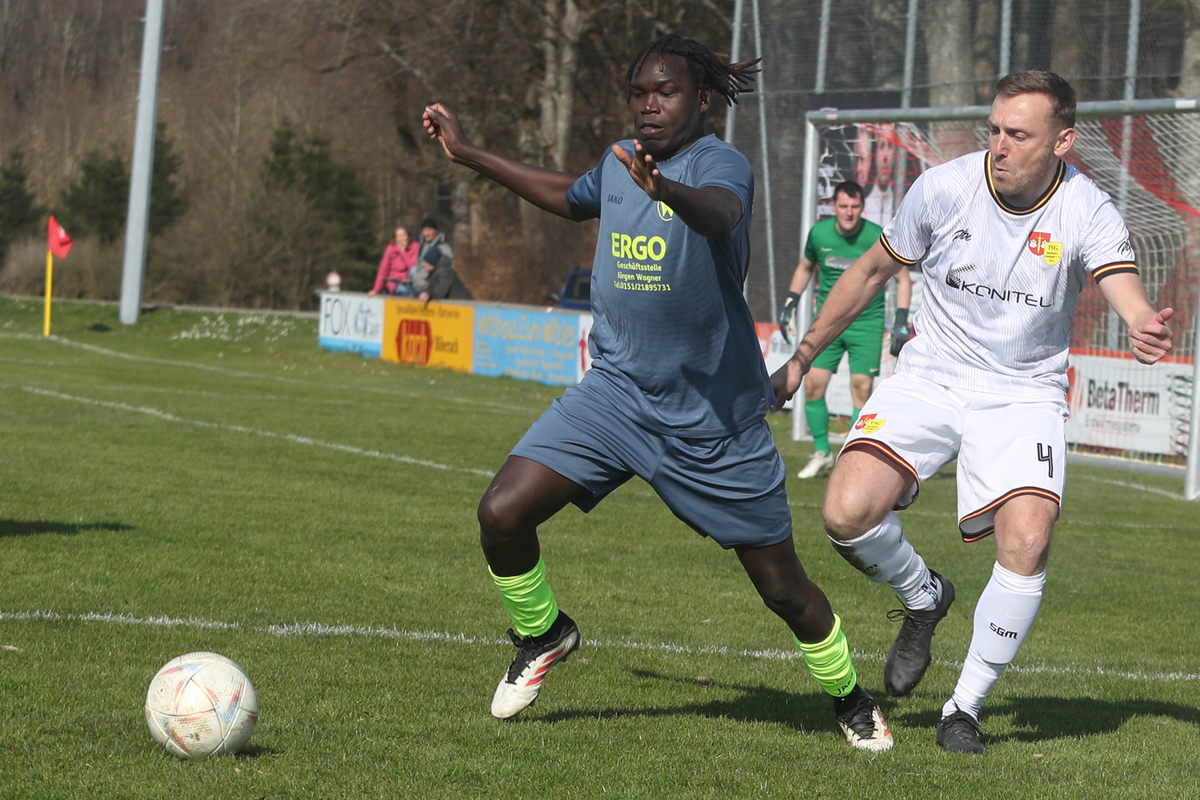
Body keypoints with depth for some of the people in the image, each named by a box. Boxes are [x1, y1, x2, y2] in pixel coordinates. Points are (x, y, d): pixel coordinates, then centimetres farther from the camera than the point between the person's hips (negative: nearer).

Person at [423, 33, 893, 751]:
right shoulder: (619, 163, 6)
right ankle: (542, 634, 16)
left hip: (714, 416, -5)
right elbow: (570, 198, 30)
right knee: (502, 513, -12)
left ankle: (850, 698, 29)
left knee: (783, 588, 2)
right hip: (616, 390, 5)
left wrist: (663, 190, -62)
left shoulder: (721, 162, -15)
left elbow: (719, 213, -40)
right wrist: (468, 154, 32)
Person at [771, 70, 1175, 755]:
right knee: (849, 512, -22)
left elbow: (1129, 294, -31)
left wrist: (1149, 332, -56)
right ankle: (924, 599, 14)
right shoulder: (944, 188, -10)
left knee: (1027, 544, -24)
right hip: (929, 380, 1)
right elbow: (872, 271, 6)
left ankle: (965, 709, -2)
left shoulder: (1087, 211, -14)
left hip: (1023, 395, -1)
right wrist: (802, 358, 11)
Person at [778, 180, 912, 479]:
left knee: (861, 388, -9)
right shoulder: (819, 233, -4)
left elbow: (902, 278, -1)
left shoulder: (877, 238, -12)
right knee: (813, 385, -5)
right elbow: (805, 267, 17)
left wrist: (901, 321, -8)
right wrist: (790, 304, 12)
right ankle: (821, 452, 12)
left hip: (866, 322, -3)